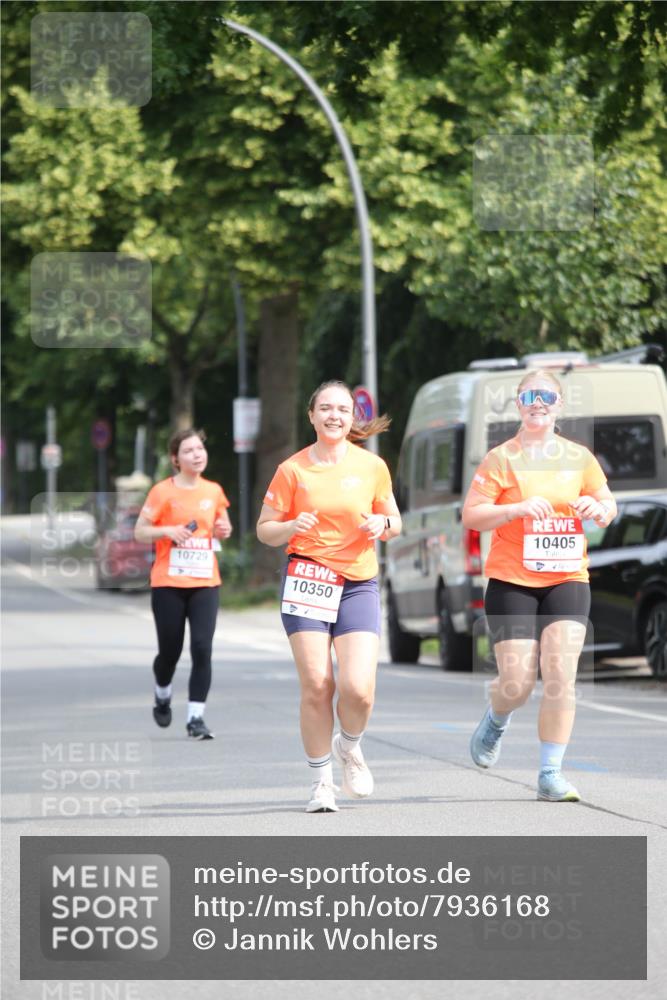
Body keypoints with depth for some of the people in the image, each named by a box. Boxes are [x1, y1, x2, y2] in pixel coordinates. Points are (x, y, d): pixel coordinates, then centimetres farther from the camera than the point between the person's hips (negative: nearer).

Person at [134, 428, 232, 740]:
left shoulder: (214, 491, 8)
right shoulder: (163, 492, -4)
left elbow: (223, 525, 24)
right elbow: (140, 532, -2)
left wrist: (224, 530, 1)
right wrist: (167, 531, -19)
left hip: (205, 583, 2)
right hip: (168, 584, -2)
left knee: (202, 648, -12)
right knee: (170, 650, 5)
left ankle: (196, 717, -7)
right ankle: (162, 697, 37)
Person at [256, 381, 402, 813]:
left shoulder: (372, 466, 5)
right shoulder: (293, 470, 1)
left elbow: (394, 522, 15)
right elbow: (265, 529, 6)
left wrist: (382, 525, -8)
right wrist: (292, 527, -15)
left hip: (359, 584, 1)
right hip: (307, 579, -1)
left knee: (359, 689, -13)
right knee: (316, 686, -8)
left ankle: (349, 746, 21)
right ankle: (322, 782, 7)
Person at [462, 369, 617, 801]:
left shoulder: (578, 457, 9)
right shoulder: (501, 459, -1)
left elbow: (608, 506, 15)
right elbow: (471, 515, -6)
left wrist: (598, 508, -9)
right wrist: (517, 509, -21)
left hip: (567, 580, 2)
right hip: (511, 583, -2)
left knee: (561, 675, -12)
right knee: (518, 682, -6)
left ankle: (552, 774, -4)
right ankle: (497, 720, 32)